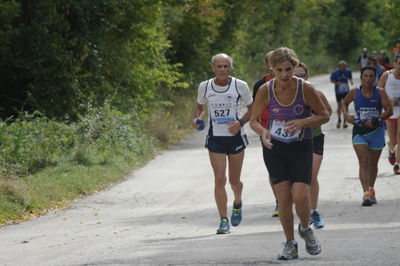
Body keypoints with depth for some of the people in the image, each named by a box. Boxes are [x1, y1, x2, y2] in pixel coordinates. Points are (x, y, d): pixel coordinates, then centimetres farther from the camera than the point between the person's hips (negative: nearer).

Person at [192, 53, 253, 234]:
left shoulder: (240, 86, -7)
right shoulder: (204, 87, -1)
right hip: (215, 138, 1)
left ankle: (237, 204, 42)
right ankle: (224, 221, -4)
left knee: (234, 180, 8)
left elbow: (252, 109, 3)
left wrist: (240, 122, -15)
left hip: (235, 136, -1)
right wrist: (197, 118, -5)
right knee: (219, 179, -9)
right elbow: (200, 106, 17)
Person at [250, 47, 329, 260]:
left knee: (301, 197, -13)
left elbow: (324, 115, -3)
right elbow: (254, 120, -1)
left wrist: (302, 122, -21)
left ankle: (305, 229, 19)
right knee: (284, 198, -4)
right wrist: (263, 131, -24)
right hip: (275, 148, 1)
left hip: (301, 148, -1)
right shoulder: (265, 90, -9)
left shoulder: (305, 88, -14)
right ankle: (290, 244, 12)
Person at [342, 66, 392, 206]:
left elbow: (389, 111, -10)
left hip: (376, 131, 1)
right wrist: (346, 115, -1)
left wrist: (376, 121, -22)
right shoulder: (355, 92, 0)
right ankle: (366, 194, -23)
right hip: (359, 131, -1)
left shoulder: (380, 93, -3)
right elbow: (344, 103, 19)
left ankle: (371, 190, 34)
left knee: (373, 164, 12)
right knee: (363, 161, -15)